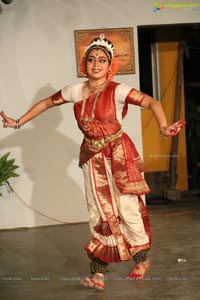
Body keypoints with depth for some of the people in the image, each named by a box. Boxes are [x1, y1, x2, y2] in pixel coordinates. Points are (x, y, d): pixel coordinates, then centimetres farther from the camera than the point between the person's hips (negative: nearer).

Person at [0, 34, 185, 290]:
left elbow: (151, 102, -25)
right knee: (99, 213, 8)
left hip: (119, 154, -4)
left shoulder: (117, 90, -16)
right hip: (93, 157, 5)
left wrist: (163, 127, -43)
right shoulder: (76, 90, -1)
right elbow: (46, 103, 12)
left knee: (128, 208, 0)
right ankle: (98, 273, 15)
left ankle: (142, 260, 23)